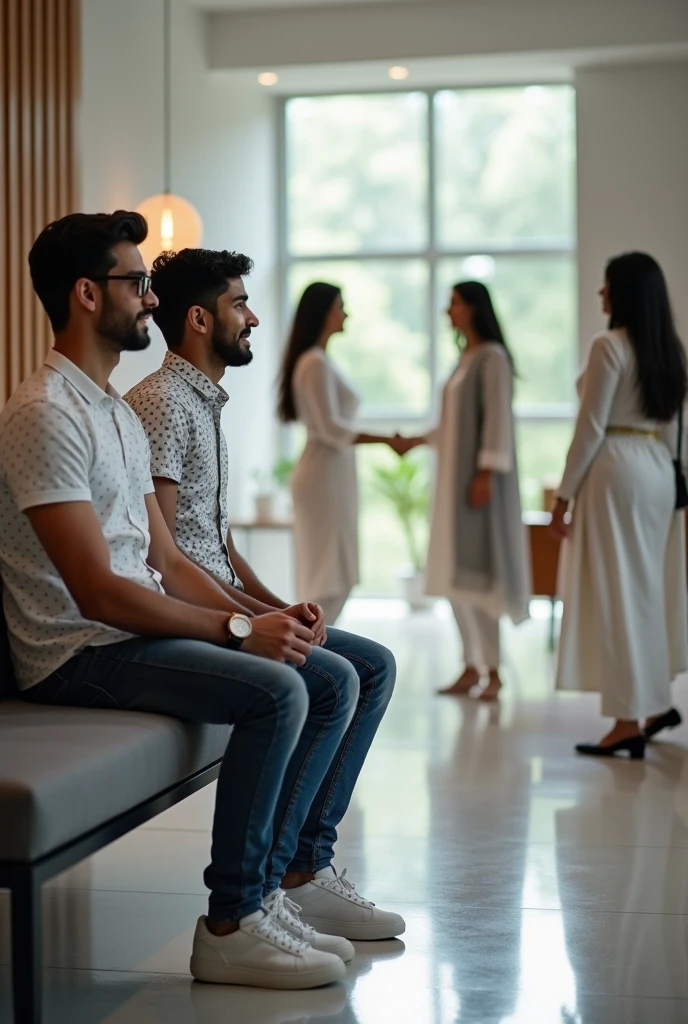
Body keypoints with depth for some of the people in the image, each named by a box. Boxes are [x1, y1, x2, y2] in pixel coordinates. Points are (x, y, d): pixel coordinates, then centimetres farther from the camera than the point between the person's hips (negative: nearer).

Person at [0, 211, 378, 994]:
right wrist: (240, 629, -18)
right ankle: (229, 927, -17)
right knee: (275, 690, -27)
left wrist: (257, 616, -1)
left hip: (137, 627, 10)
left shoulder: (119, 414, 17)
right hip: (78, 652, -10)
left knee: (333, 680, 3)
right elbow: (97, 591, -22)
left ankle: (283, 874, 6)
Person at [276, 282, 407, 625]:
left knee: (325, 573, 10)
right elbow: (330, 428, -20)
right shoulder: (315, 363, -14)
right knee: (328, 574, -8)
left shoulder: (319, 360, 16)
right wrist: (387, 441, -18)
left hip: (331, 474, 10)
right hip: (325, 475, -10)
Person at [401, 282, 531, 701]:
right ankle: (473, 666, 13)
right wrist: (418, 440, 17)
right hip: (454, 477, 9)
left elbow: (498, 419, -16)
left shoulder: (493, 357, -10)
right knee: (454, 573, 8)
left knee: (476, 572, -11)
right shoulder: (467, 357, 16)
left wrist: (486, 473, -20)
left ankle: (493, 670, -8)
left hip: (479, 477, -9)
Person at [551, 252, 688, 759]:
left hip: (618, 469, -8)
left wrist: (565, 494, -8)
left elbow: (591, 428, -13)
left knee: (618, 591, -4)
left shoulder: (610, 345, -12)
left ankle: (629, 721, -2)